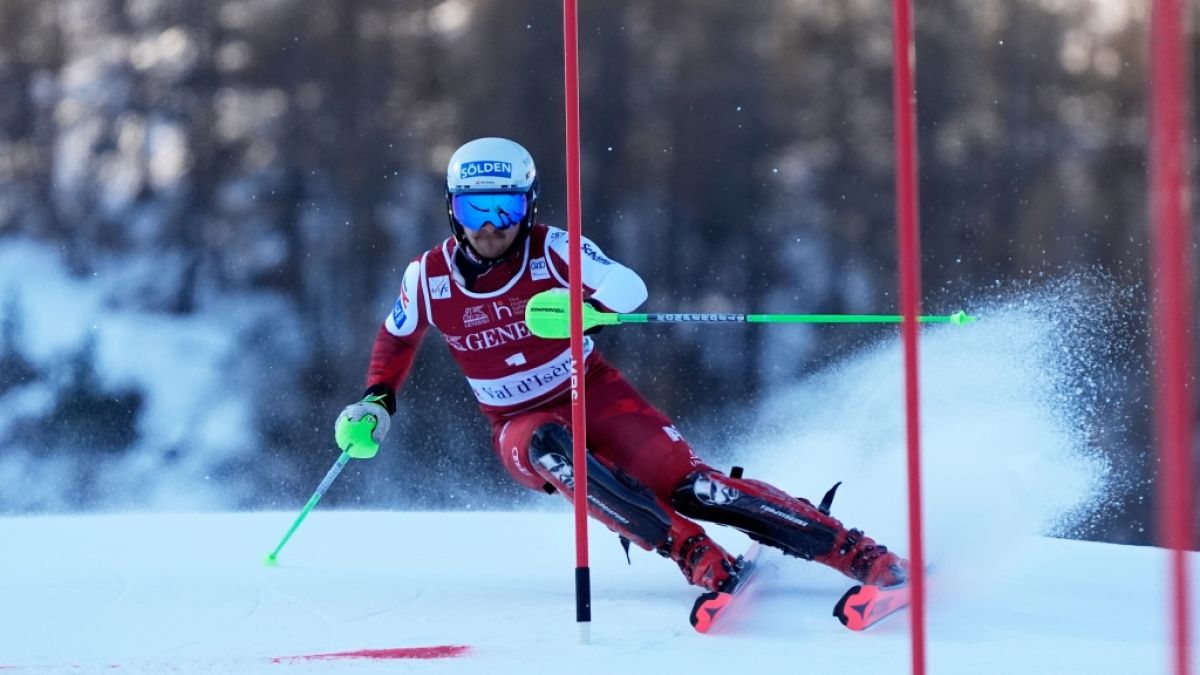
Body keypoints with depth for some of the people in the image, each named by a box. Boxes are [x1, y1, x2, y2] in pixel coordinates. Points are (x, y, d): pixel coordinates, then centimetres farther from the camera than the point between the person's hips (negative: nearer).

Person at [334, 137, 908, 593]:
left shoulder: (550, 249, -17)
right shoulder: (428, 278, -8)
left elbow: (630, 288, -34)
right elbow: (396, 340, 13)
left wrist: (580, 306, -53)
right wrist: (376, 405, -1)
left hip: (595, 396, -1)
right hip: (521, 425, 1)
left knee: (683, 482, -21)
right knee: (546, 447, -35)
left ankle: (863, 556, -23)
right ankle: (697, 556, -40)